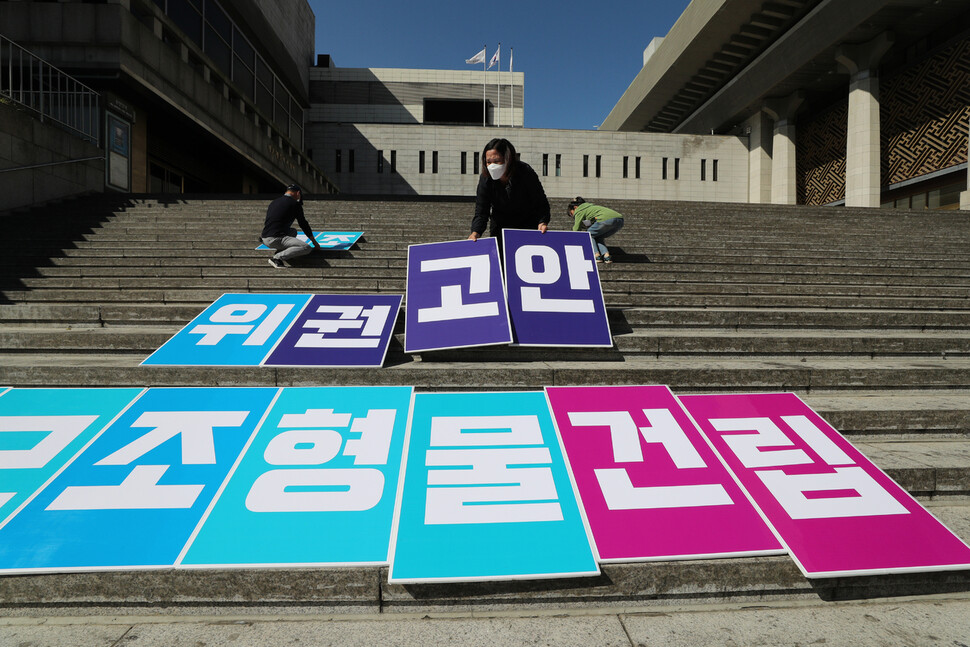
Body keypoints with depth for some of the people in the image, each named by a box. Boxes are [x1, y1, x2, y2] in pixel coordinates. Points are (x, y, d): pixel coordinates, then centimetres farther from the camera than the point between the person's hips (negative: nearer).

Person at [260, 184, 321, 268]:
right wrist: (315, 242, 17)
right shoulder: (295, 204, -1)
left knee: (293, 231, 33)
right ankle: (277, 257, -19)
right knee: (307, 248, -15)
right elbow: (303, 224, 6)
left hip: (265, 239, 9)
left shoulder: (274, 202, 22)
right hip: (275, 239, -9)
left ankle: (279, 252, 9)